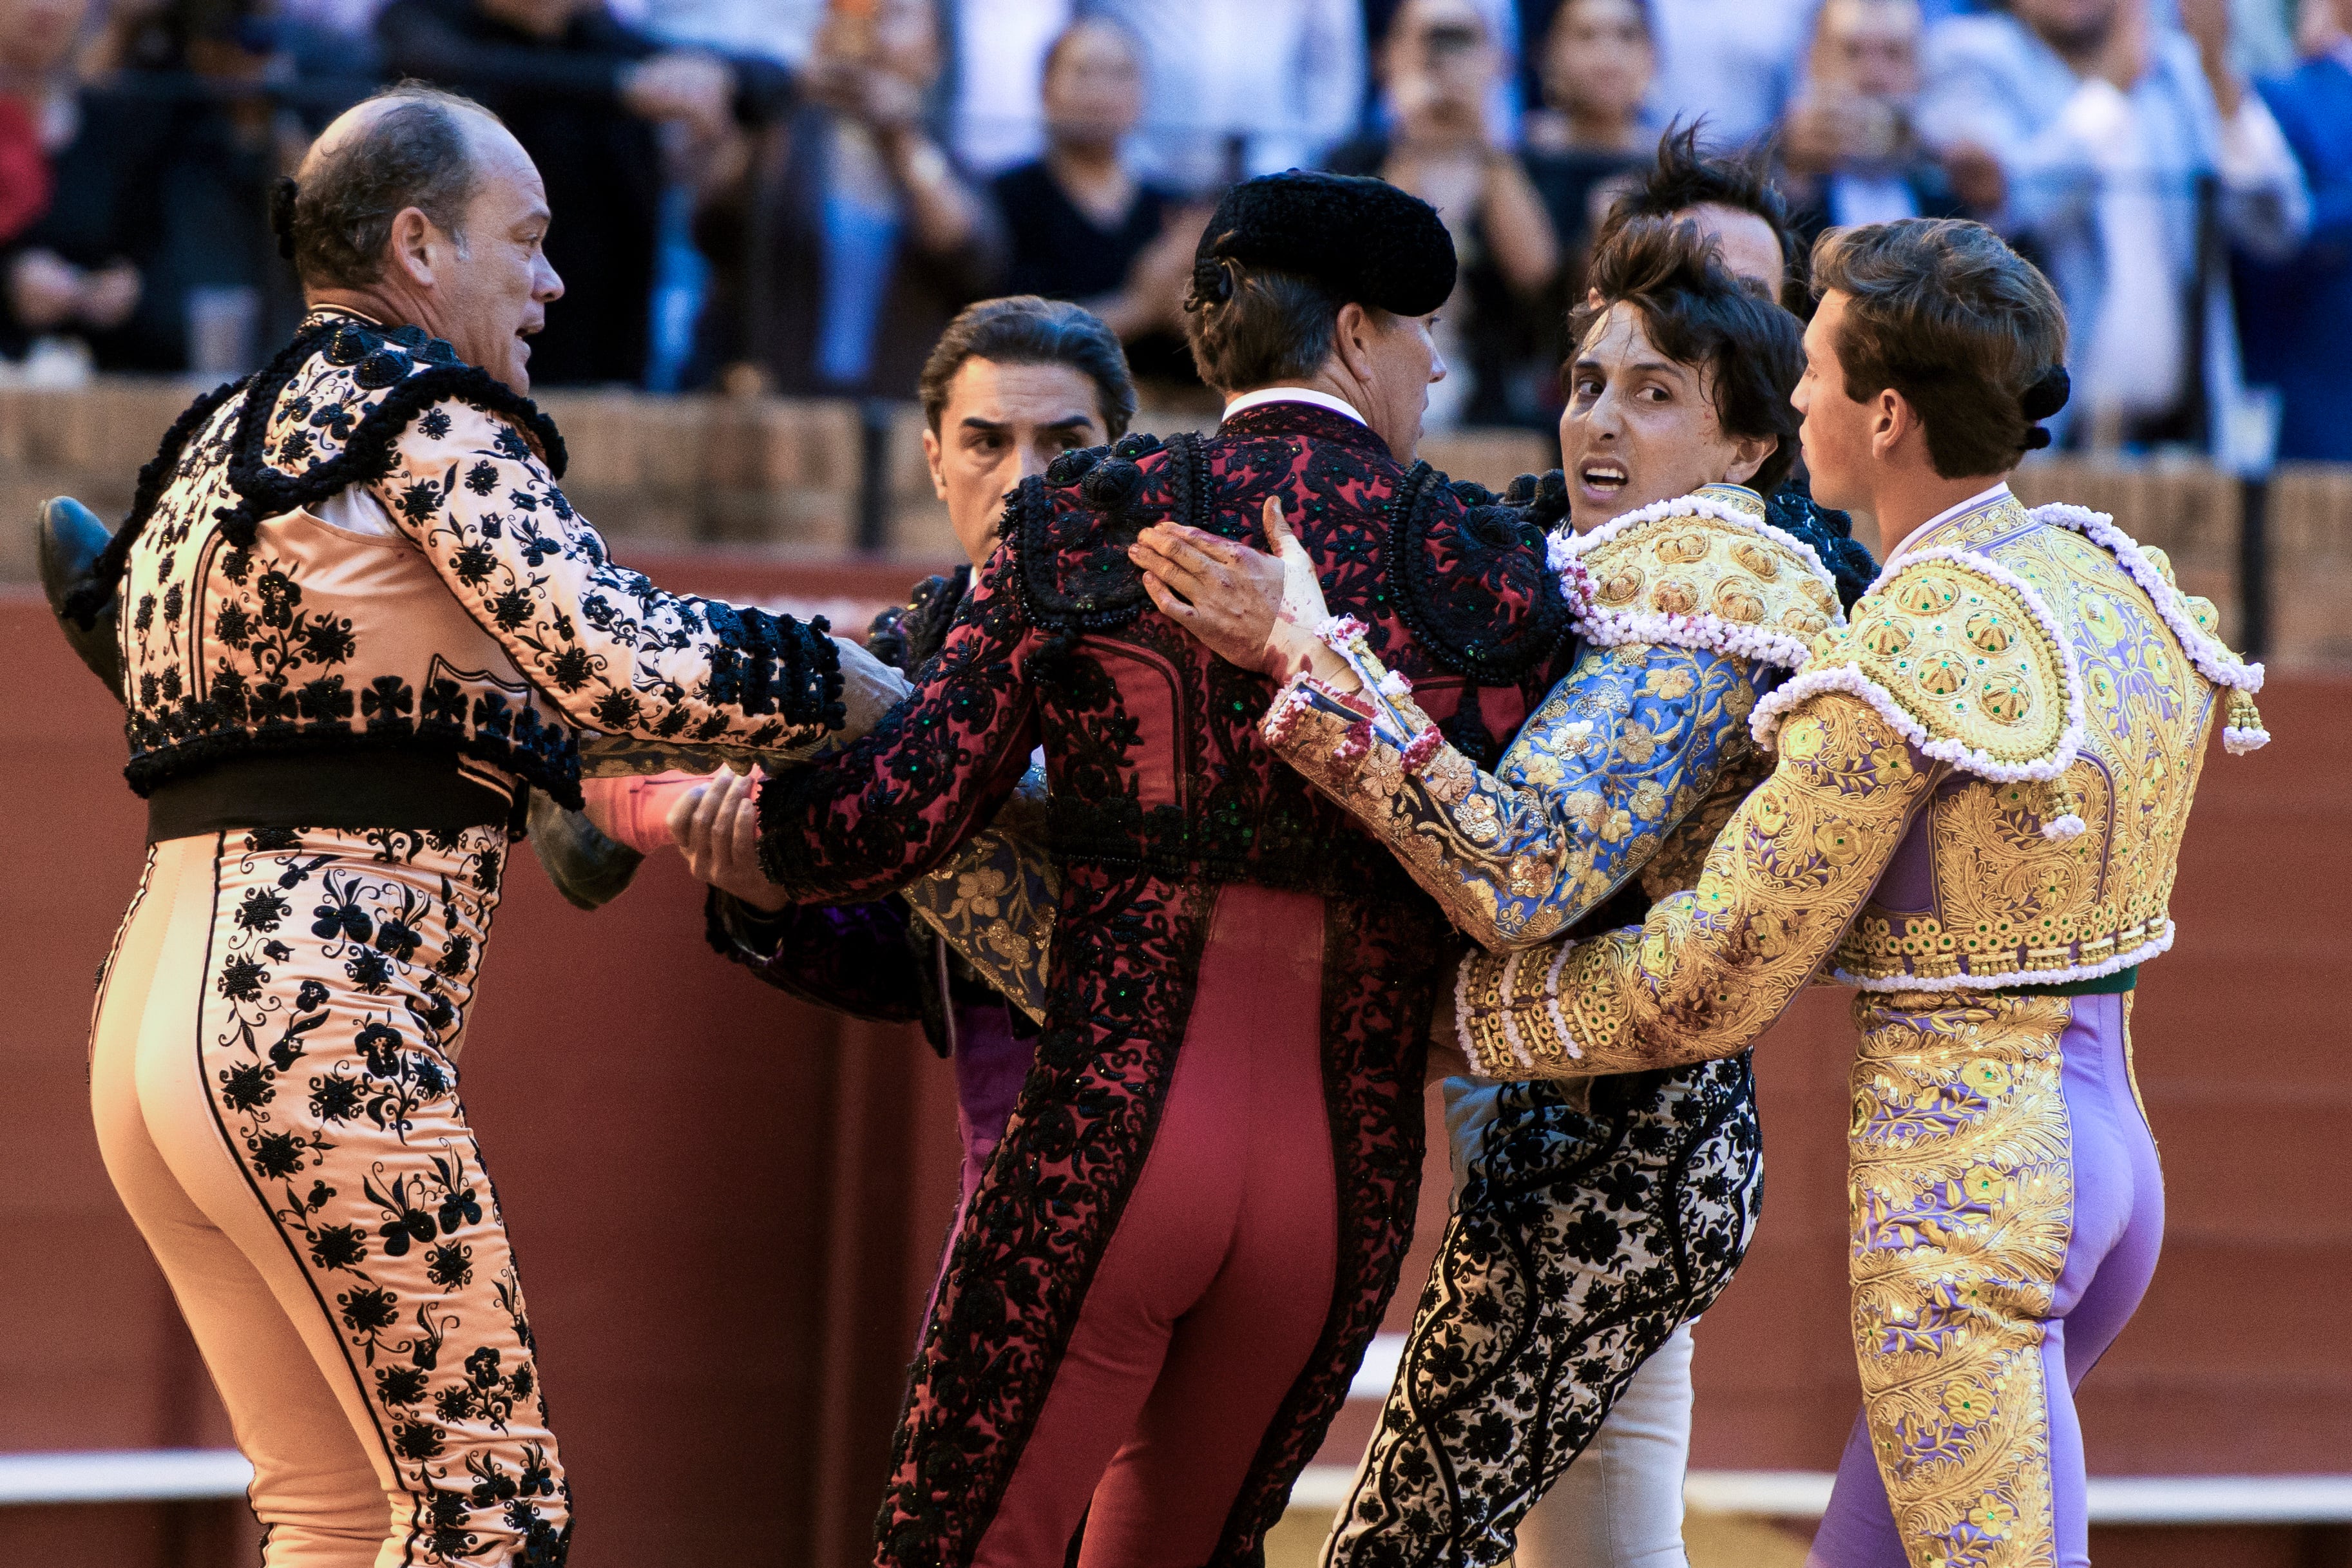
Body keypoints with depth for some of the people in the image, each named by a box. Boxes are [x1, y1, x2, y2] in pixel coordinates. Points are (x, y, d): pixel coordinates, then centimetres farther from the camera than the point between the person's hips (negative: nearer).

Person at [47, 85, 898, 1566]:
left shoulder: (225, 437, 23)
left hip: (156, 996, 9)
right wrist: (855, 685, -1)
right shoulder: (425, 416, -5)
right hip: (319, 1024, -9)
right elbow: (626, 657, -16)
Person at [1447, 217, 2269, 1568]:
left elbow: (1714, 978, -13)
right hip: (2101, 1157, 9)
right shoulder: (2120, 580, 6)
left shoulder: (1910, 652, -19)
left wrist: (1473, 1006, 1)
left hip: (1959, 1190, -9)